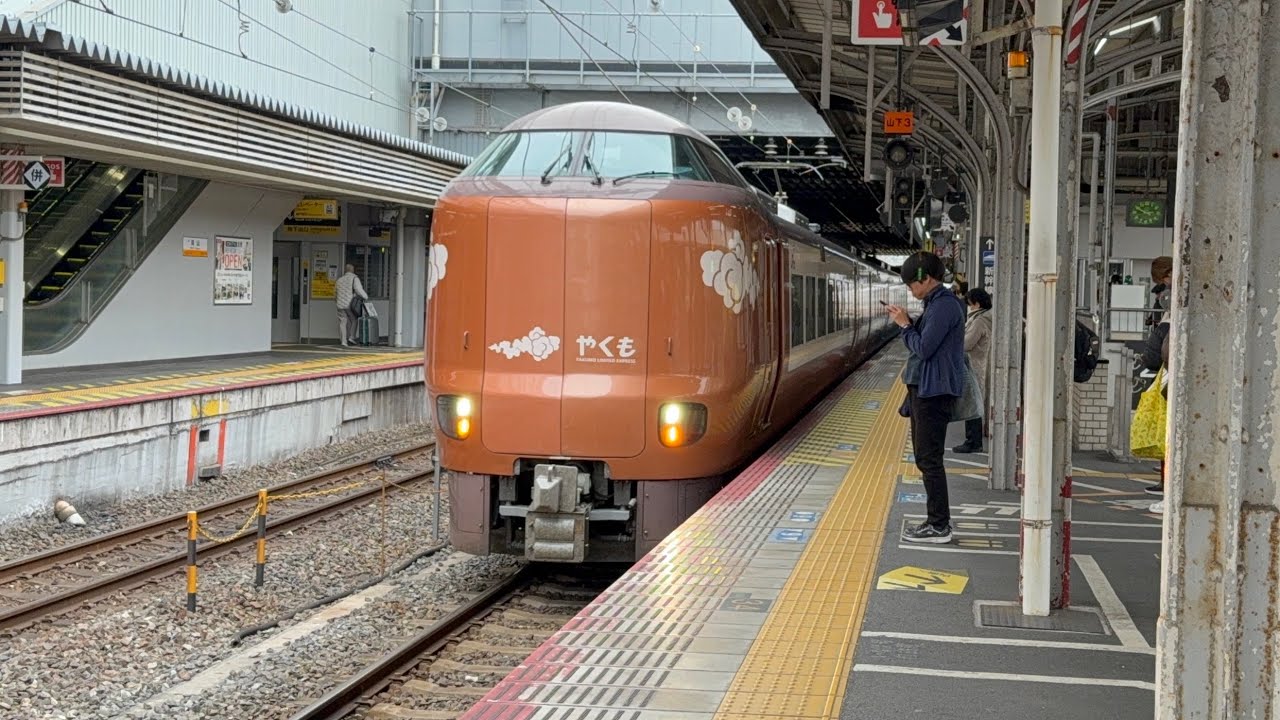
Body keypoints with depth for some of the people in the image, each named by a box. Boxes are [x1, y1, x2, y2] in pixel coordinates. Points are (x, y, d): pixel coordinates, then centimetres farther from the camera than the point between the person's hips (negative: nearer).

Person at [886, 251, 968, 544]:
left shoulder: (944, 306, -18)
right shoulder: (937, 303, 14)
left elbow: (923, 348, -21)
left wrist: (905, 325, -8)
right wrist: (906, 321, 5)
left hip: (934, 391, -11)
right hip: (925, 388, 11)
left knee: (929, 459, -7)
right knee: (926, 457, 15)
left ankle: (939, 525, -2)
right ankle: (937, 520, 21)